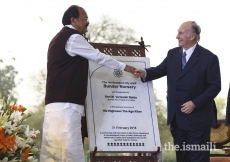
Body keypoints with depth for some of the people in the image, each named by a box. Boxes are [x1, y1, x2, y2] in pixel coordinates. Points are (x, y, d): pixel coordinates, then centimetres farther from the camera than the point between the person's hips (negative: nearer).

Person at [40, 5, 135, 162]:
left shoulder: (61, 38, 24)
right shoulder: (73, 37, -7)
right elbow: (98, 57, -2)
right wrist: (124, 67, 10)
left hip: (59, 103, 10)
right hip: (65, 104, -10)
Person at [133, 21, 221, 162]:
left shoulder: (209, 58, -11)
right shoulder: (173, 54, 8)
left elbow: (215, 86, -12)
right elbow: (160, 70, 6)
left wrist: (195, 103, -19)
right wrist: (145, 73, -16)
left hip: (197, 117, -6)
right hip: (176, 117, 6)